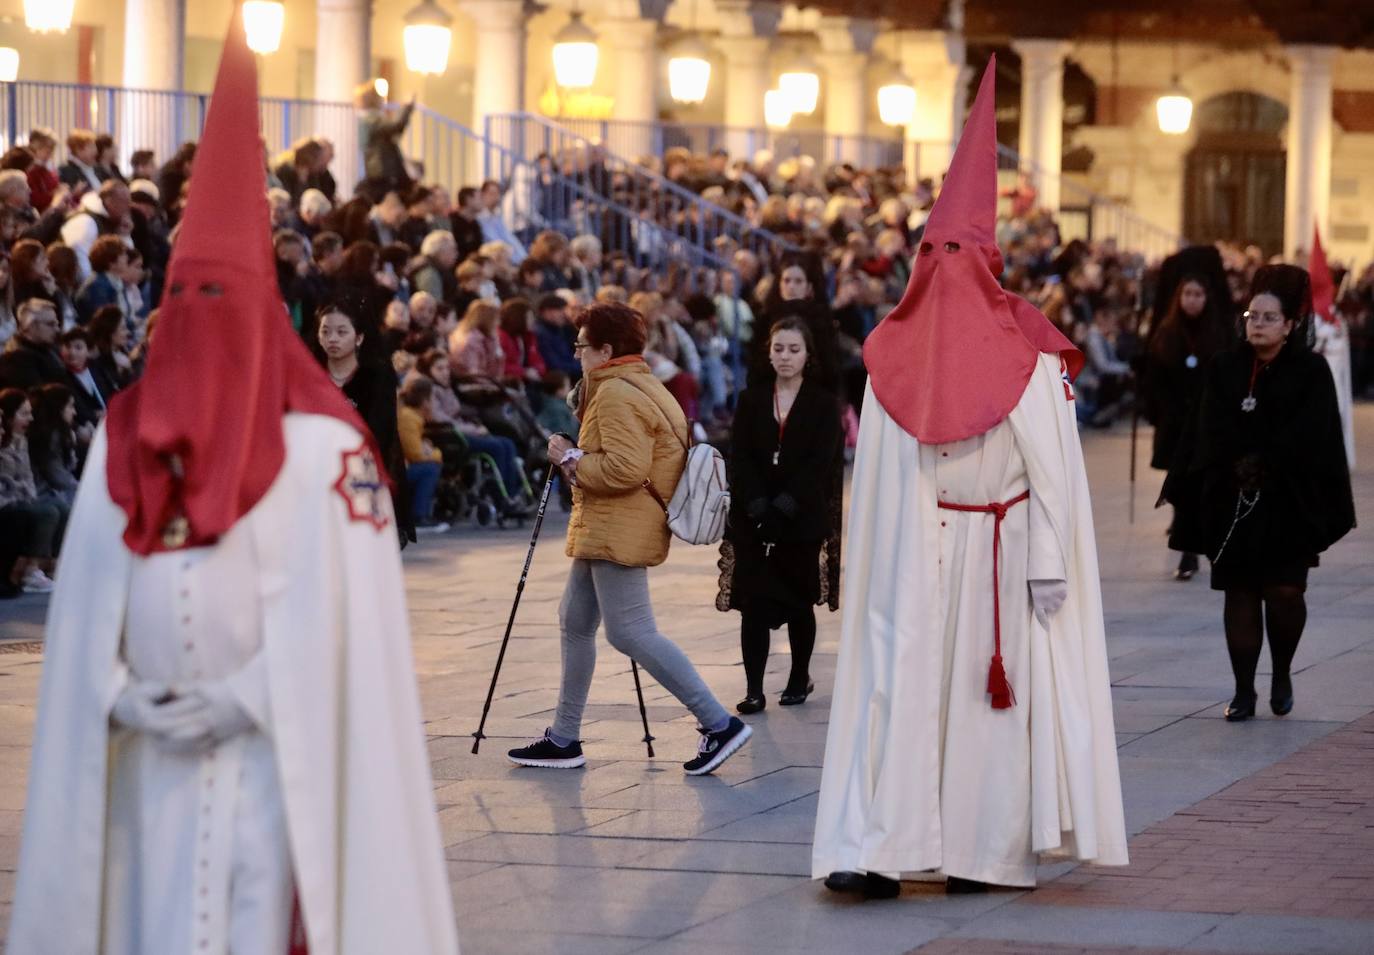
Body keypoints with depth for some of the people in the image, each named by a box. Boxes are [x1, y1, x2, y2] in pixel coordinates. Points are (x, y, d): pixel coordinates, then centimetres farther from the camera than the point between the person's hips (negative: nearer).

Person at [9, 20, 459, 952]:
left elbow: (329, 598, -9)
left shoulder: (320, 444, -5)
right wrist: (117, 697, -7)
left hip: (274, 745, -4)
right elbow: (89, 591, 7)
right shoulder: (126, 436, 9)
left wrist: (241, 700, -15)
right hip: (152, 747, 4)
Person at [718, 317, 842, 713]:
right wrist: (757, 505, -13)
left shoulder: (823, 405, 1)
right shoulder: (751, 401, 9)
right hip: (753, 520, 2)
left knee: (798, 602, 7)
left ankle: (800, 678, 23)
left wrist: (785, 506, -17)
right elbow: (739, 458, 1)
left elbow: (821, 463, -8)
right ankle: (753, 690, -9)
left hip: (802, 520, -2)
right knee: (753, 603, -6)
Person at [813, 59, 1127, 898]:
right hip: (998, 552, -2)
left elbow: (873, 474, 3)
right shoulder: (1027, 355, -8)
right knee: (988, 687, 7)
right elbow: (1049, 470, -10)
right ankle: (979, 853, 10)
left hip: (907, 552, 2)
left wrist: (877, 561, 11)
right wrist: (1051, 562, -7)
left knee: (898, 682, 0)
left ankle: (875, 850, -10)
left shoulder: (892, 352, -1)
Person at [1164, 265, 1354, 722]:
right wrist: (1240, 468, -16)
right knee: (1240, 594, 2)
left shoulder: (1311, 372, -2)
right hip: (1233, 501, 2)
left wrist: (1263, 465, -16)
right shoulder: (1225, 369, 5)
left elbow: (1309, 437, -10)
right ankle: (1244, 691, 7)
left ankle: (1282, 672, 17)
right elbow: (1214, 435, -2)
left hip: (1290, 501, -2)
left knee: (1283, 591, -7)